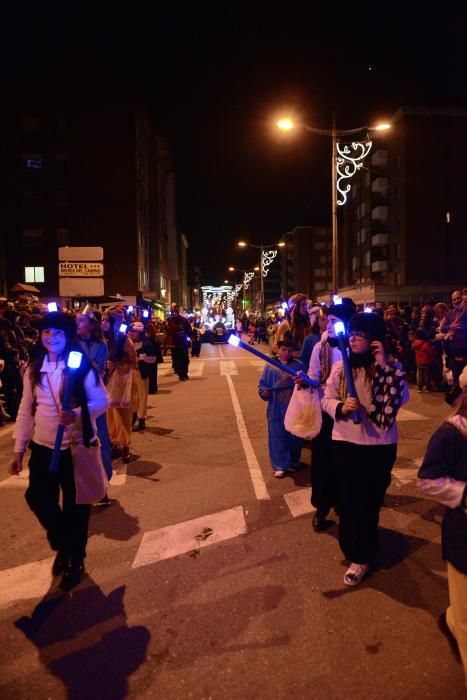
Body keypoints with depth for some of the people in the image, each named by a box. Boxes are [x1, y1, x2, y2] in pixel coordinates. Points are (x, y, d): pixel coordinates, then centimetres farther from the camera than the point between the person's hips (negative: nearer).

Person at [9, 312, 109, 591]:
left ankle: (76, 559, 33)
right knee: (39, 500, 12)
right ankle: (62, 545, 42)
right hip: (42, 447, 4)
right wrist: (19, 449, 7)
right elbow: (26, 410, 6)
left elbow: (102, 401, -10)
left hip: (76, 447, -4)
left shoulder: (82, 365, -11)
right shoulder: (34, 368, 2)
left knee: (75, 506, 9)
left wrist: (77, 414, -29)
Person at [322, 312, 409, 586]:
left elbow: (402, 398, -21)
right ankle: (357, 553, 37)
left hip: (380, 444, -2)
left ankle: (361, 556, 29)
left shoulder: (391, 367, -7)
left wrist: (385, 366, -25)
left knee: (370, 501, 9)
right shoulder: (341, 367, -3)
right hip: (346, 442, 2)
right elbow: (327, 400, 1)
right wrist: (341, 407, -21)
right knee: (349, 499, 13)